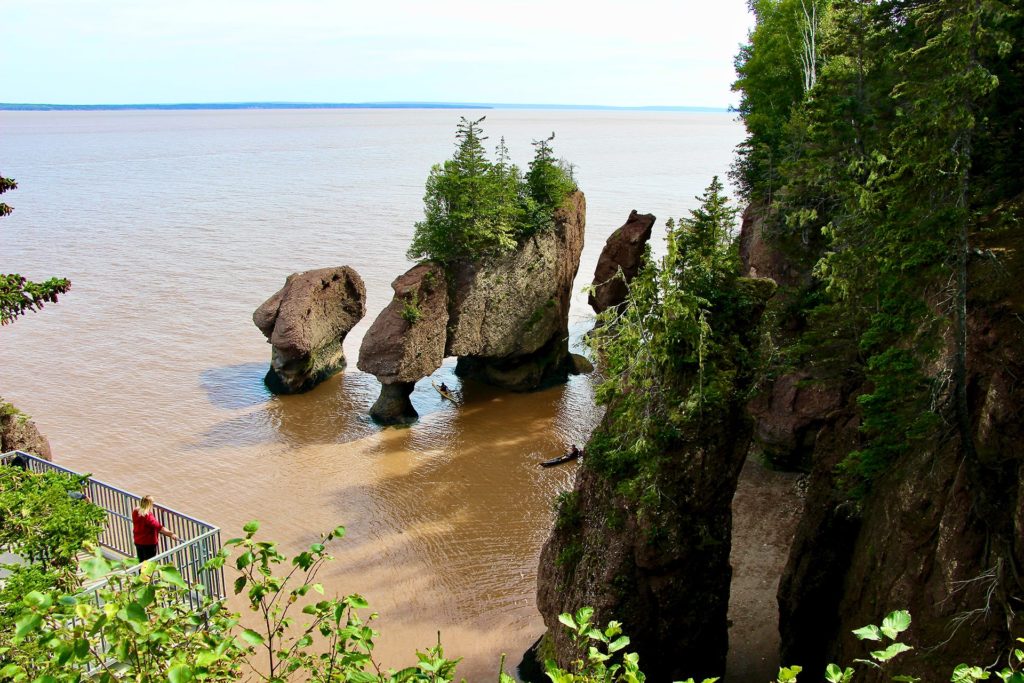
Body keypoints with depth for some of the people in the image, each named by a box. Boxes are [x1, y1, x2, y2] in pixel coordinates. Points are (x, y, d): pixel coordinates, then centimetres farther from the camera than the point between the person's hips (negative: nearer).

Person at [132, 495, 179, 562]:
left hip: (138, 542, 8)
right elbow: (159, 527, -39)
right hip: (148, 543, -8)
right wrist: (171, 534, -46)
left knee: (141, 562, 21)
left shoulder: (135, 512, -5)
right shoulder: (148, 515, -29)